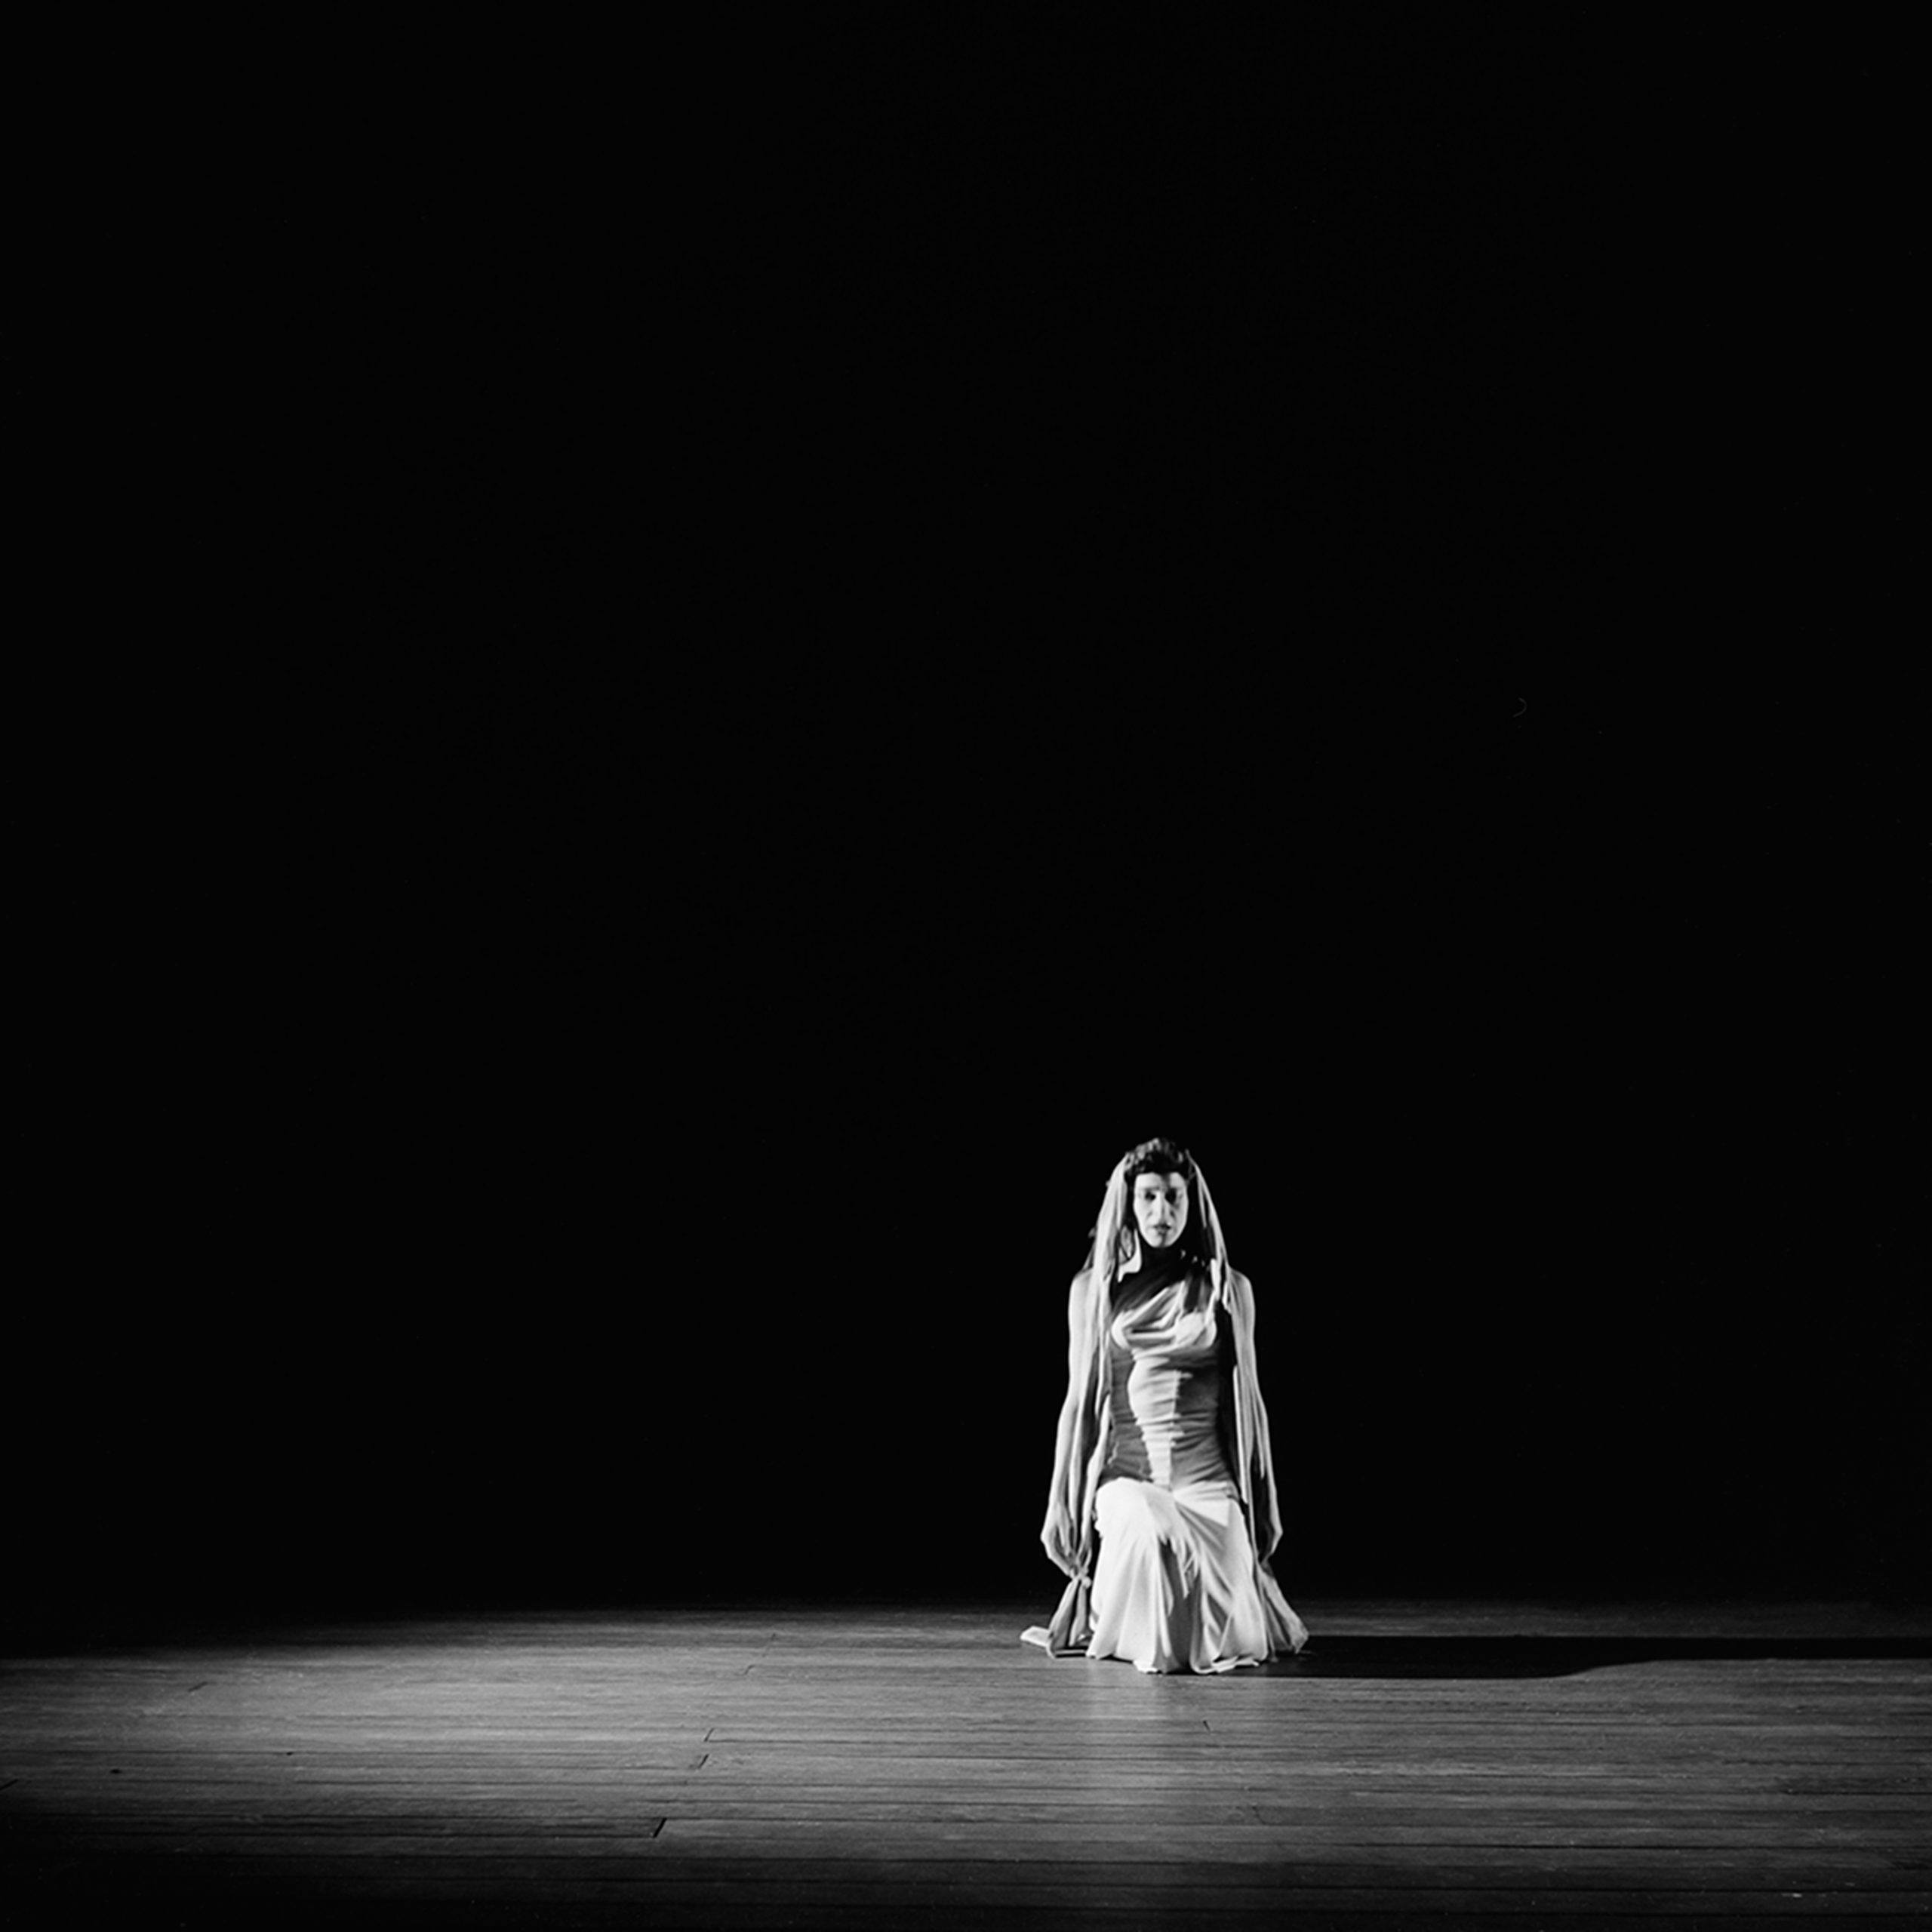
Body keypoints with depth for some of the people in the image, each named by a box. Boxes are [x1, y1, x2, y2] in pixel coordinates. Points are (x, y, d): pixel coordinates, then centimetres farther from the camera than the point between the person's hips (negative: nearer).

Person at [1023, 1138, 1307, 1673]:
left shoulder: (1229, 1290, 7)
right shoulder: (1093, 1289, 7)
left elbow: (1247, 1400, 12)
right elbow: (1079, 1402, 10)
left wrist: (1265, 1507, 12)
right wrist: (1062, 1506, 8)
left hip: (1207, 1479, 1)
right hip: (1126, 1475, 0)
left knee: (1223, 1633, -20)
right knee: (1150, 1533, -37)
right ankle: (1114, 1625, 0)